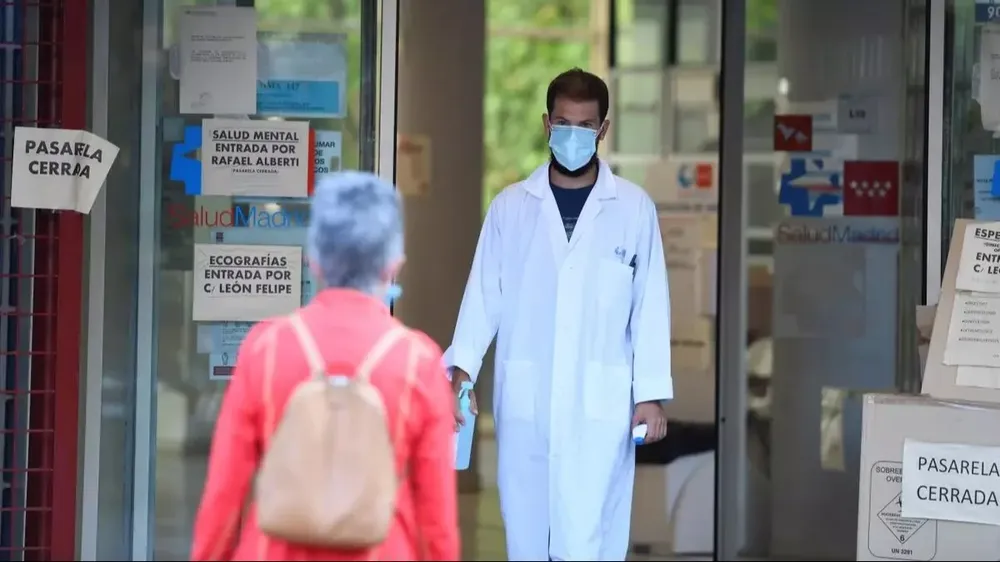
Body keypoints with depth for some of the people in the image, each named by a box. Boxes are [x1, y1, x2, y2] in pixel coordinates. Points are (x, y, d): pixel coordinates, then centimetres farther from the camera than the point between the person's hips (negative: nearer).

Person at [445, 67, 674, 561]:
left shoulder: (633, 207, 3)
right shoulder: (510, 206, 7)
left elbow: (650, 306, 3)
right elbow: (483, 296, 5)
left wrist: (651, 393, -2)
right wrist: (462, 367, -8)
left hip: (600, 404, -2)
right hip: (523, 401, 2)